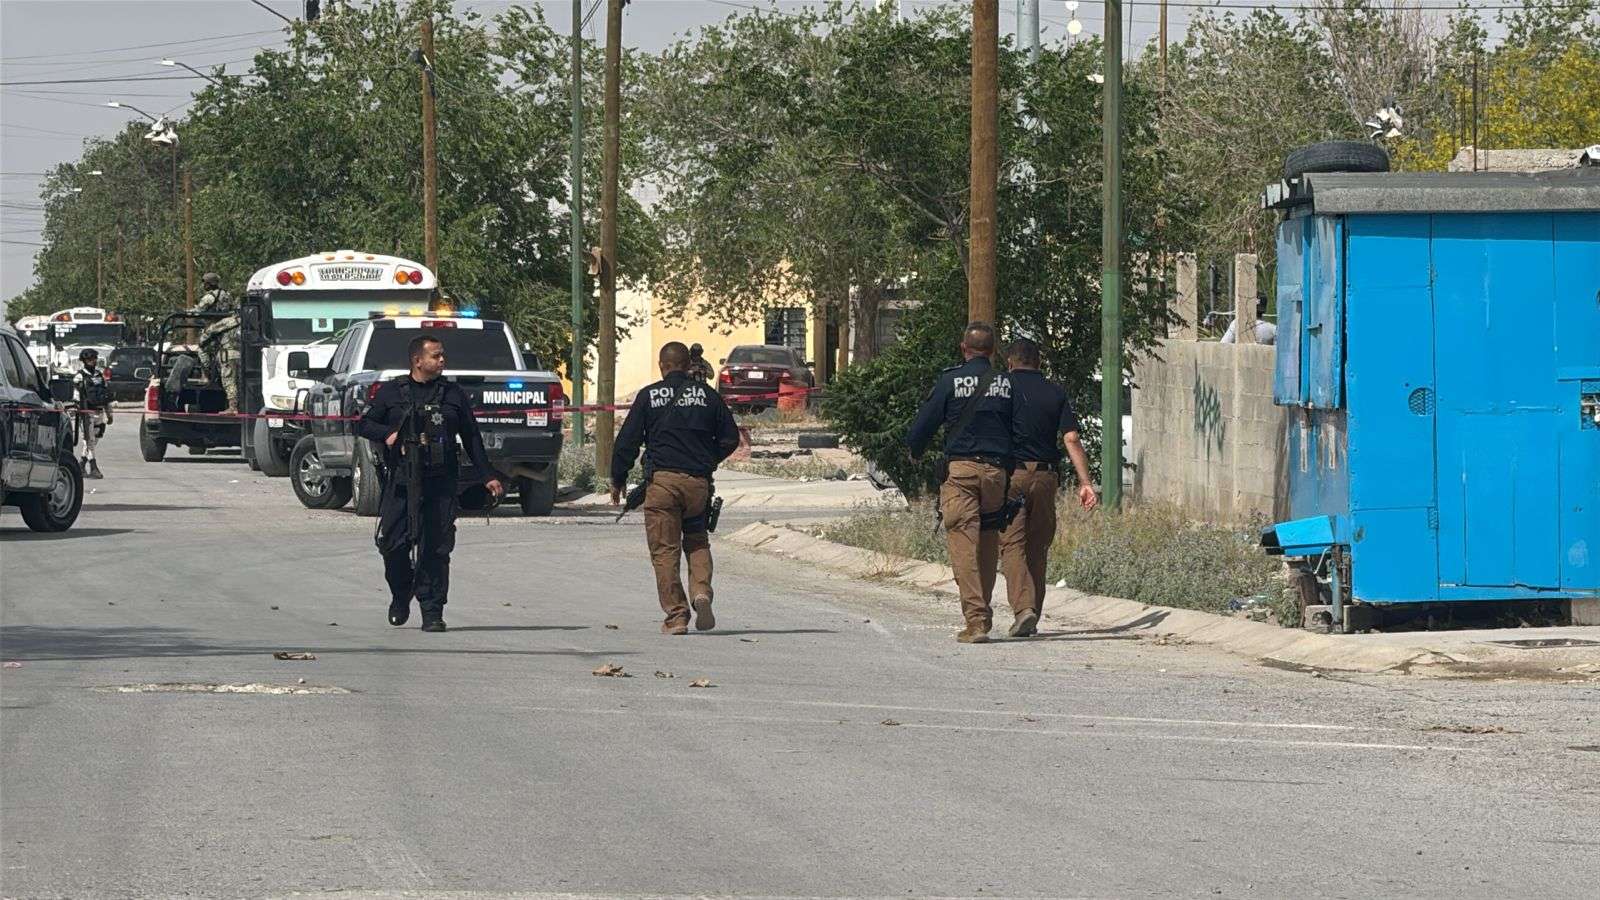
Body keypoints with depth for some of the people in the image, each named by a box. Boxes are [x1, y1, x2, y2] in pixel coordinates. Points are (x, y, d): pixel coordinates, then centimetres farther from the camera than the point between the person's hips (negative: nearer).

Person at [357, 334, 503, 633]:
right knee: (393, 544, -3)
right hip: (400, 482, -1)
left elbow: (471, 437, 17)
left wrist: (488, 475, 13)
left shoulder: (453, 394, 13)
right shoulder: (392, 392, 8)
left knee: (436, 548, -5)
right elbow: (364, 425, 12)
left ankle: (432, 611, -1)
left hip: (440, 483, 1)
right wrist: (387, 434, -8)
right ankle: (400, 597, 23)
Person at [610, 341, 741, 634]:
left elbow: (627, 442, 1)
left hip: (662, 481, -3)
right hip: (699, 482, 3)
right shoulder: (708, 395, 8)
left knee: (664, 550, 2)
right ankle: (701, 593, -6)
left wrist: (617, 480, 13)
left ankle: (676, 616, -3)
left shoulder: (648, 396, 1)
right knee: (697, 542, 19)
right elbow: (730, 439, 12)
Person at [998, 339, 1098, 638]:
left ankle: (1023, 607, -24)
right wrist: (1085, 482, -2)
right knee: (1038, 548, 13)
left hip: (1011, 474, -3)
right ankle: (1033, 618, 17)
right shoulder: (1056, 393, 8)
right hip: (1046, 476, 3)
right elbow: (1071, 439, 1)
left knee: (1012, 544, -5)